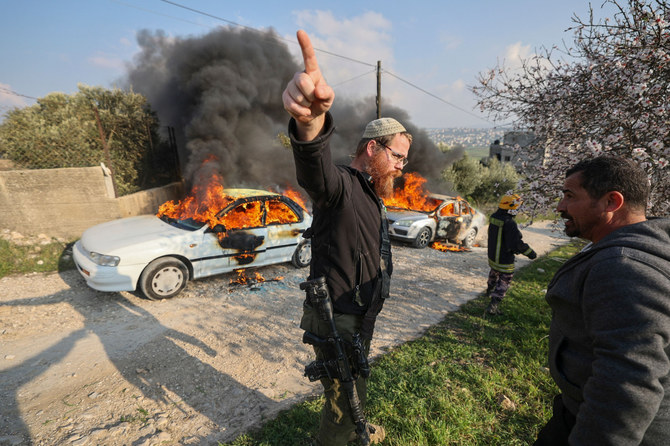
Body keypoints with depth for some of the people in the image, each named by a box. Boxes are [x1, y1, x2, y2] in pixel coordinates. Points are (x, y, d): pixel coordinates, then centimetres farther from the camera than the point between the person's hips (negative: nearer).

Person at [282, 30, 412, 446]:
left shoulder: (371, 196, 12)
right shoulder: (342, 185, -21)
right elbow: (316, 173, -48)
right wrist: (311, 123, -70)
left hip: (360, 318, 10)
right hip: (337, 321, -10)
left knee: (353, 388, 32)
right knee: (344, 398, 10)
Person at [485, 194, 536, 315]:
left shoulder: (493, 217, -3)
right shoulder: (509, 223, -29)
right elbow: (517, 242, -26)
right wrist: (530, 253, -12)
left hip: (492, 255, 8)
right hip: (504, 259, -8)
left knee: (494, 273, 32)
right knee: (504, 281, 6)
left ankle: (489, 290, 55)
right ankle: (493, 305, 6)